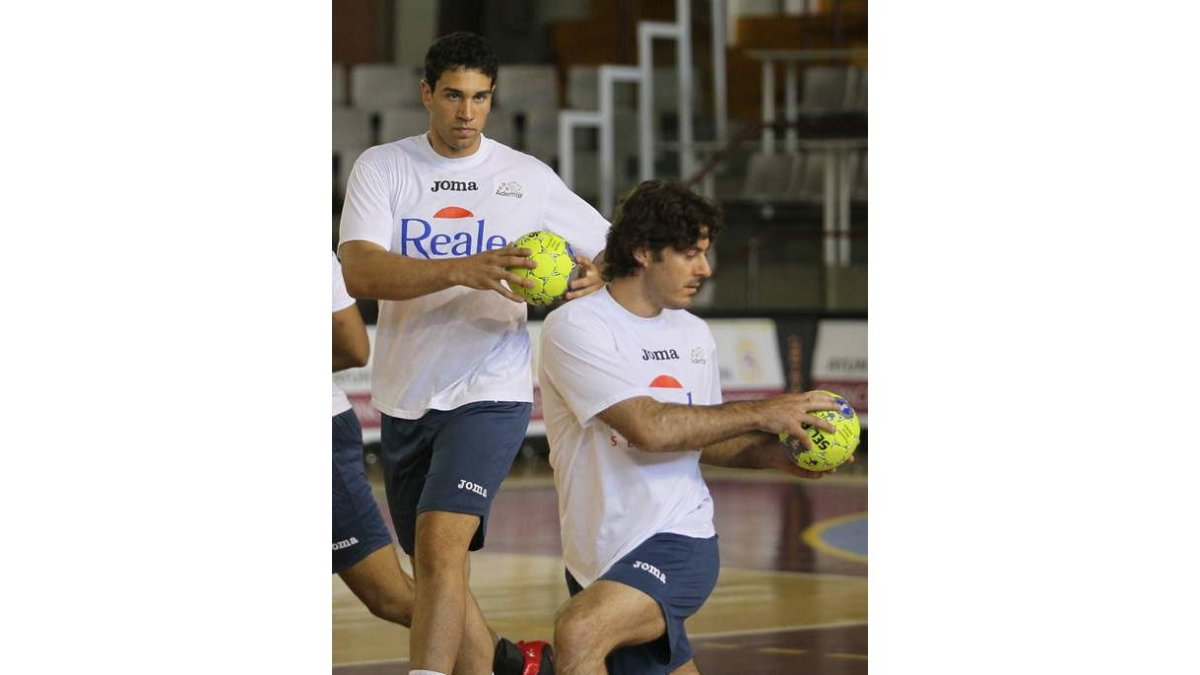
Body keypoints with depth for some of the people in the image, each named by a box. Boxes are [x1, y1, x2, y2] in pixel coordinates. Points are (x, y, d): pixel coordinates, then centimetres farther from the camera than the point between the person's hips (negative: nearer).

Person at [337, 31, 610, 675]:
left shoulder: (528, 177, 2)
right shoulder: (381, 168, 1)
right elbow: (360, 272, -15)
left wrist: (596, 276, -14)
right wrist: (464, 271, -30)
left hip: (489, 395, -3)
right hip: (403, 399, 3)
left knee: (440, 546, -22)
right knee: (435, 568, 12)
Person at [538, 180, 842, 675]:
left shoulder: (695, 335, 9)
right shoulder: (573, 328, -11)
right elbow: (650, 428, -21)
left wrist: (775, 454, 3)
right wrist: (762, 413, -15)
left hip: (679, 543, 1)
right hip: (600, 555, -1)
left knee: (578, 631, -29)